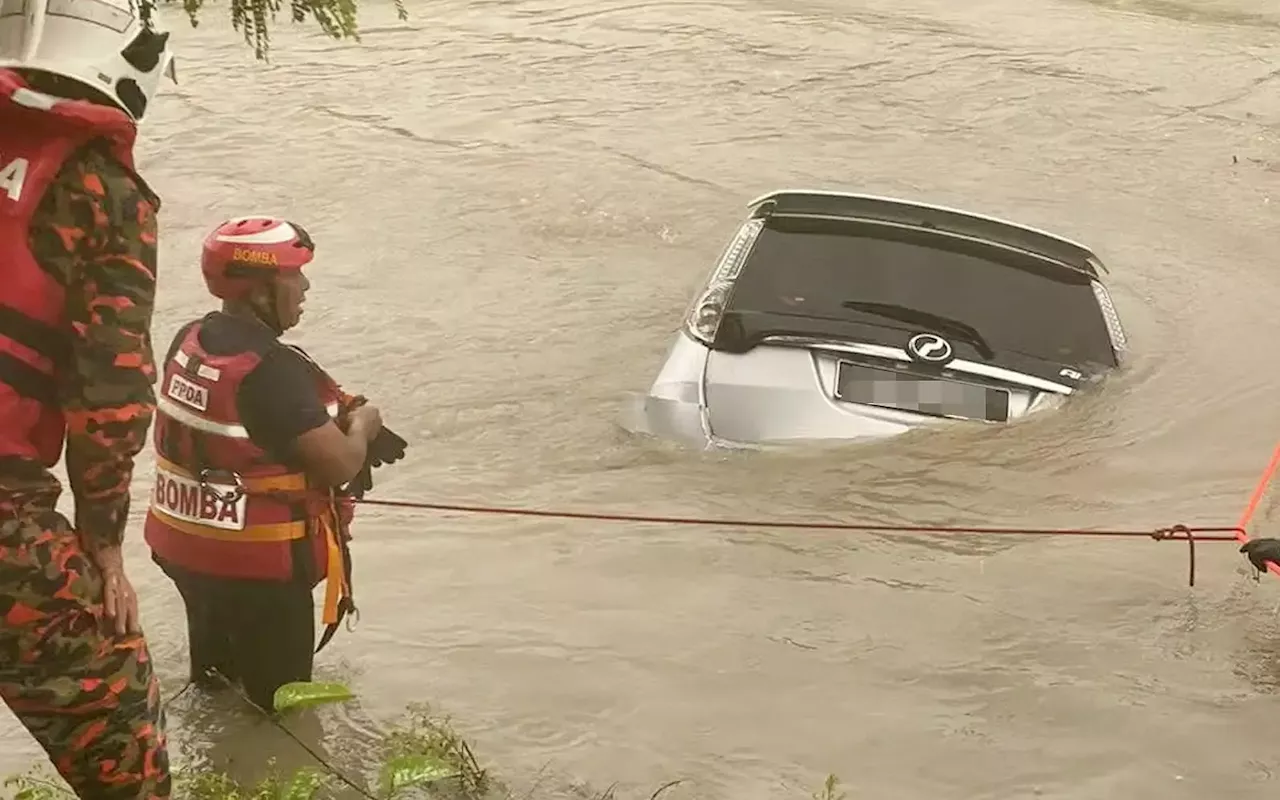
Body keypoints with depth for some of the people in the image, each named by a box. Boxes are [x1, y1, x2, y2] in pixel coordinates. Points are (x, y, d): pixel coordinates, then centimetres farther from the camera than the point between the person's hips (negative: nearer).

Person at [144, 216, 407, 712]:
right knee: (278, 701, 10)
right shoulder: (273, 370, -27)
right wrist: (362, 425, -3)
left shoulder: (189, 341, -1)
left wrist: (330, 410, 3)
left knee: (216, 671, 33)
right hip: (257, 564, -9)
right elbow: (340, 466, -25)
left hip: (181, 545, 9)